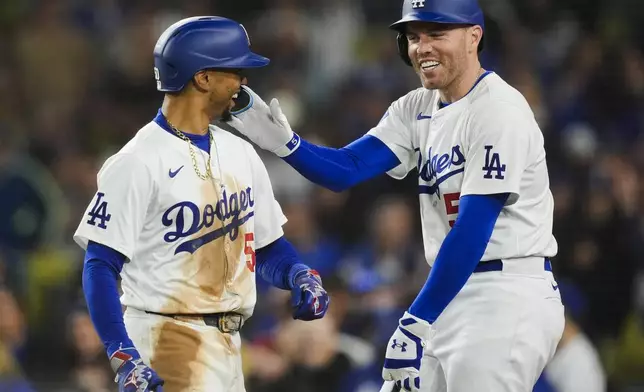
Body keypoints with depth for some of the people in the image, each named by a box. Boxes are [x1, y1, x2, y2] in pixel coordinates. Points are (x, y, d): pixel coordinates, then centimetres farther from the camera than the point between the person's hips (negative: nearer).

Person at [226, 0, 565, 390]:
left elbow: (472, 231, -21)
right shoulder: (417, 110, 11)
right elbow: (346, 168, 0)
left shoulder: (499, 112, -15)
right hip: (451, 299, 9)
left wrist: (416, 323, -24)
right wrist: (283, 142, -19)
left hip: (507, 299, -9)